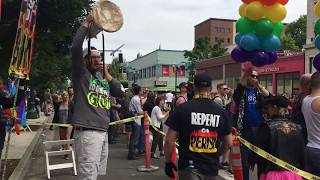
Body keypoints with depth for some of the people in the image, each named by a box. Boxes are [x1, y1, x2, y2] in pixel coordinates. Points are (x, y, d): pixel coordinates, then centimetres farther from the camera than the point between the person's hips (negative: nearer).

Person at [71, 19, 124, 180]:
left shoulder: (103, 79, 18)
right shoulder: (81, 74, -1)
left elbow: (121, 93, 10)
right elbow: (76, 47, -14)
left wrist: (107, 75, 5)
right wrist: (86, 25, -5)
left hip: (103, 132, 7)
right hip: (87, 133, -7)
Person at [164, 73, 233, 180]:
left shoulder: (183, 109, -9)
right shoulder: (221, 112, 1)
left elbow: (169, 140, -9)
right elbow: (228, 144, 7)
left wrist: (168, 162, 5)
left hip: (189, 167, -4)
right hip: (211, 168, 4)